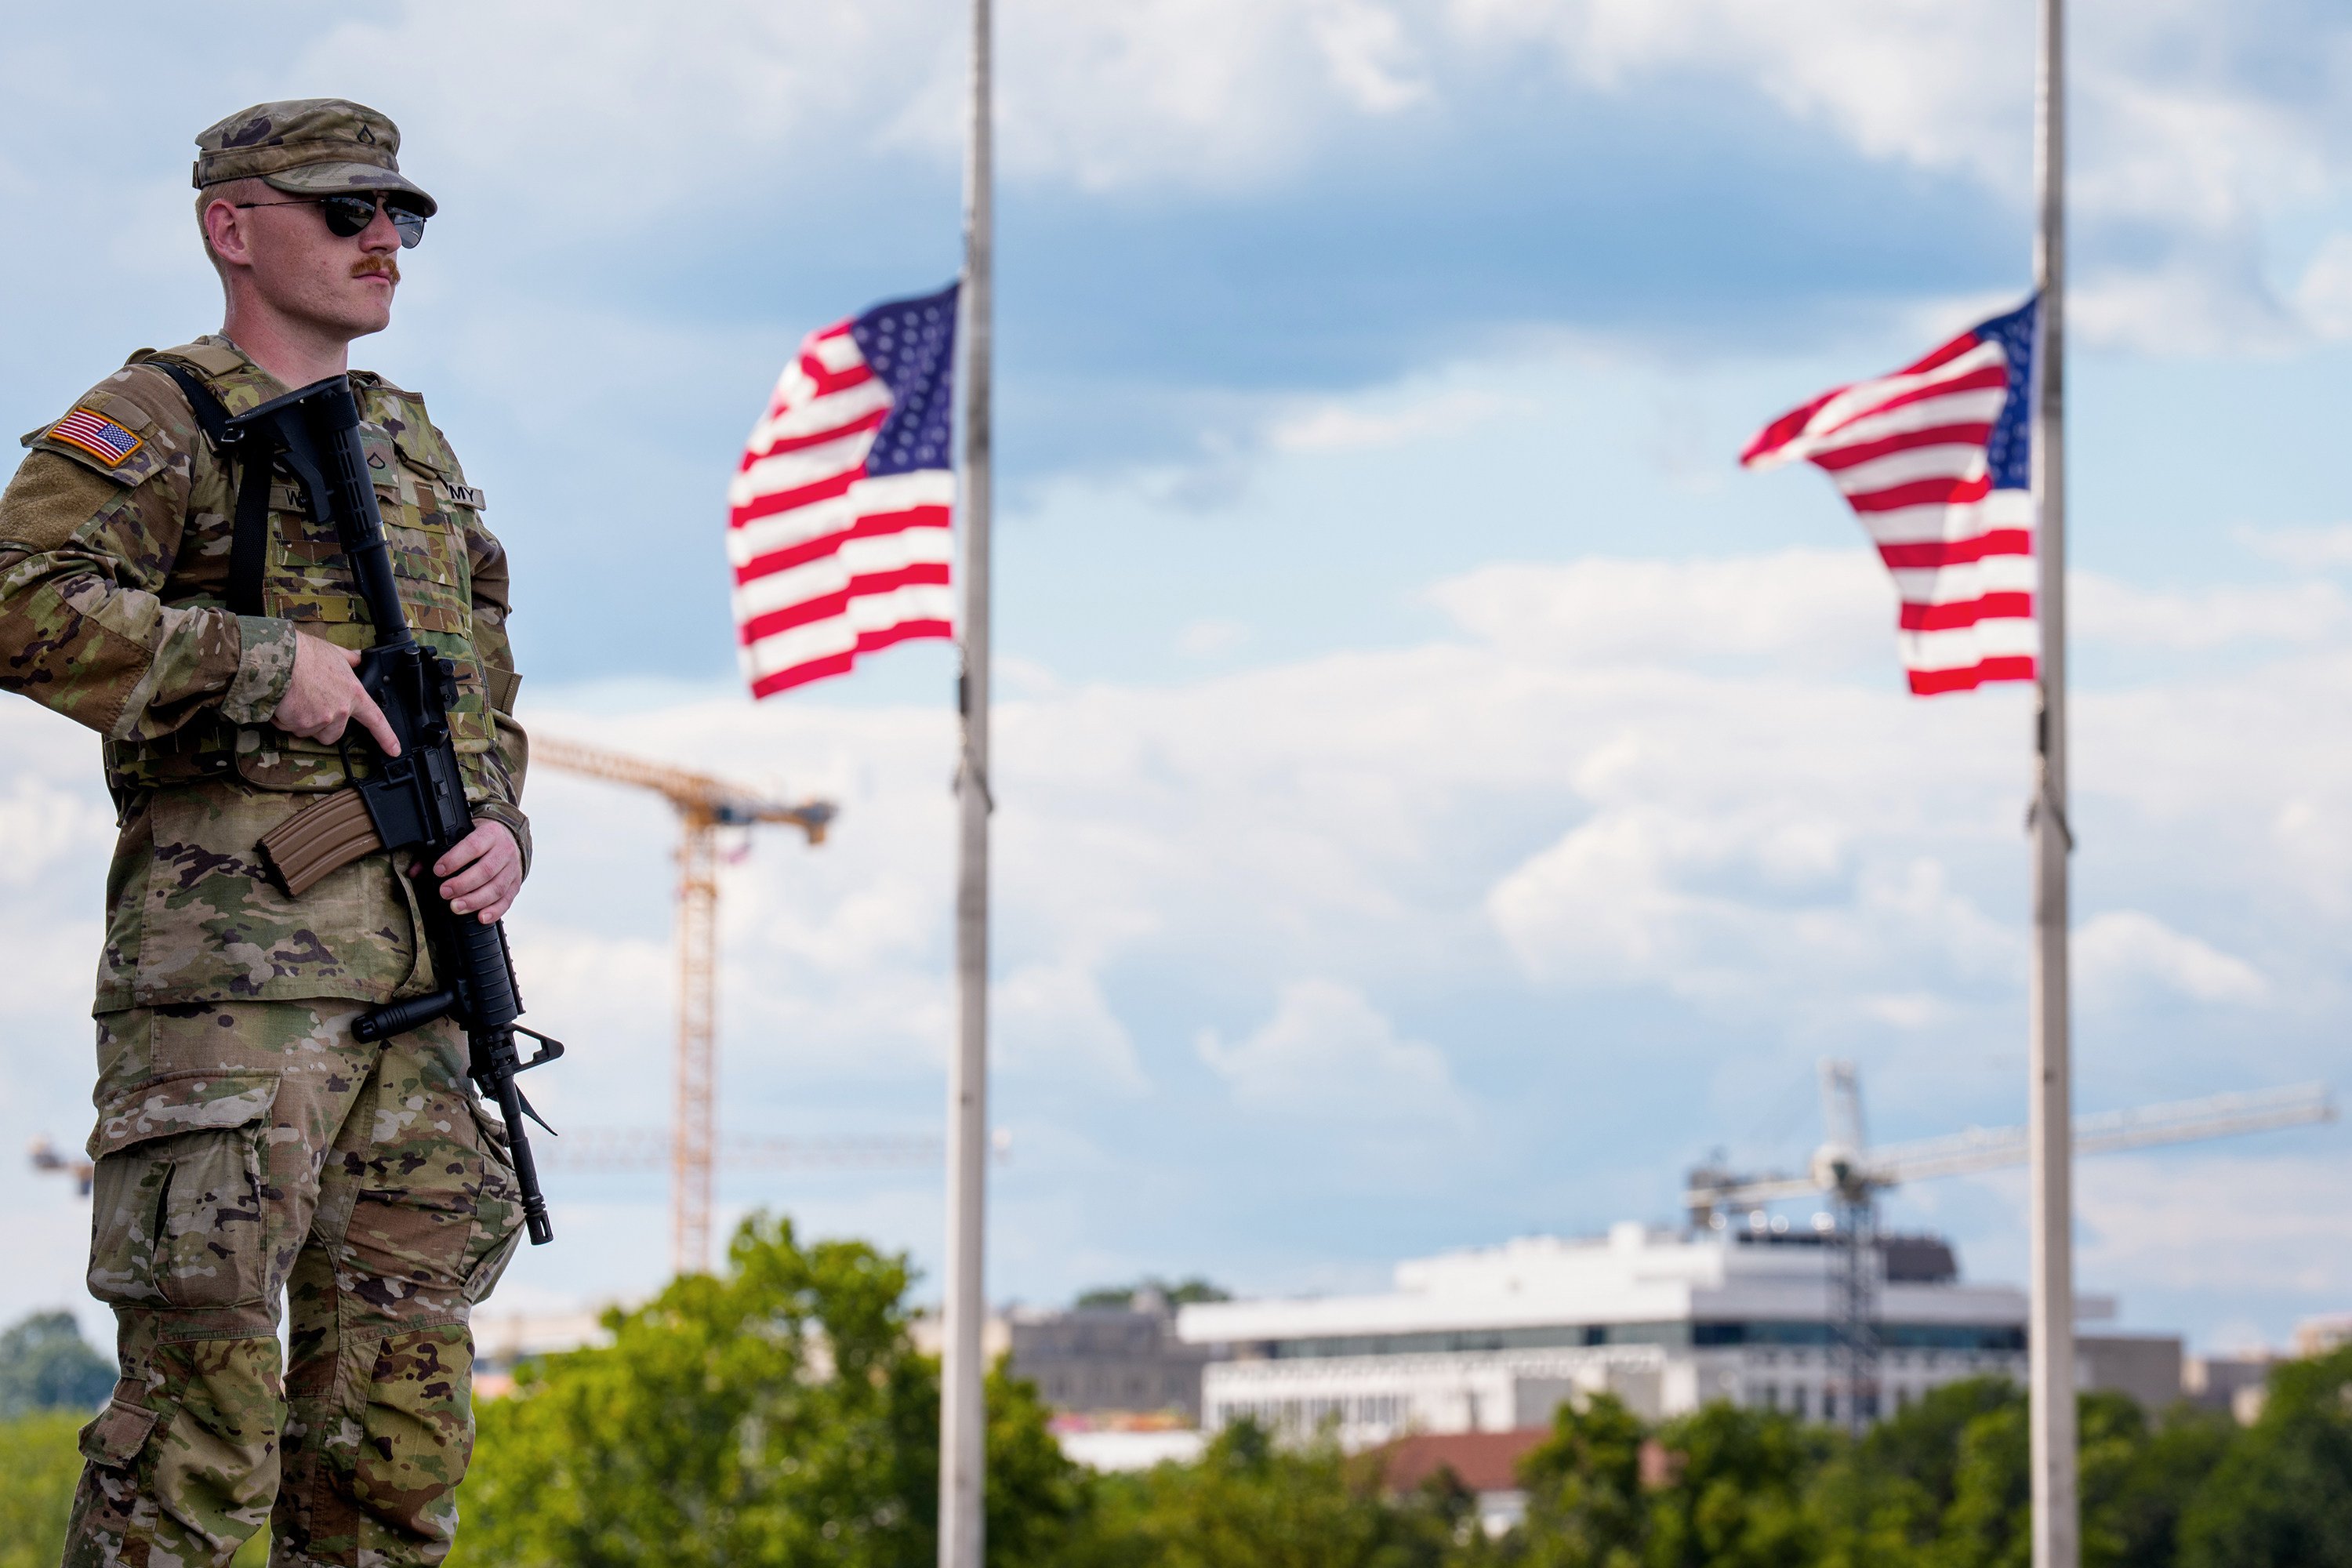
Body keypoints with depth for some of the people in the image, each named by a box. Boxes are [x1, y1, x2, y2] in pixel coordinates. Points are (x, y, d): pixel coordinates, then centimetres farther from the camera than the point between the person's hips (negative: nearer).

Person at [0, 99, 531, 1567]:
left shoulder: (415, 446, 22)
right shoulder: (153, 425, -1)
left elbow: (484, 695, 28)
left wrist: (500, 828, 7)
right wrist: (263, 661, -17)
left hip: (413, 966, 7)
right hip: (230, 953, -7)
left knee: (405, 1404, 7)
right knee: (201, 1393, -10)